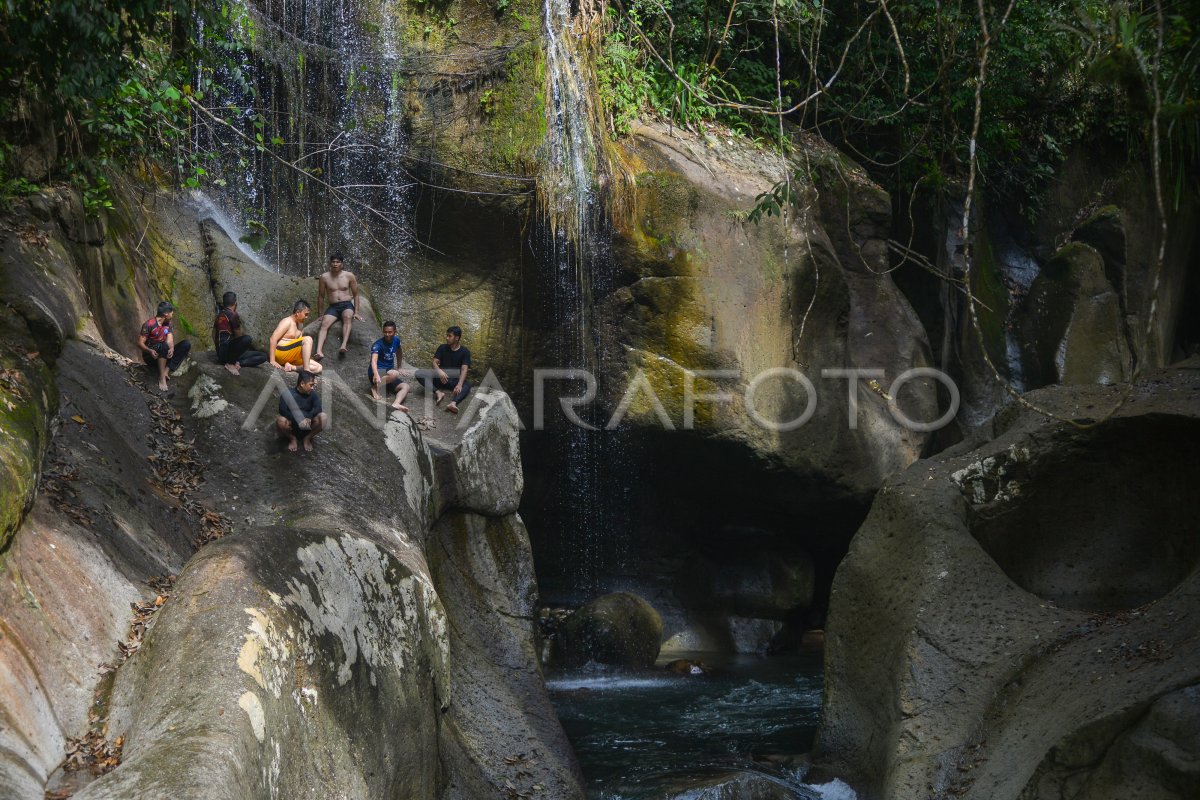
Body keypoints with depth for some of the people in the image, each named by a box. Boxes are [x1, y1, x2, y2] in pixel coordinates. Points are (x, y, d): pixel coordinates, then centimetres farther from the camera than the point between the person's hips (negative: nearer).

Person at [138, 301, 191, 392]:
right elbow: (140, 343, -16)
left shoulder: (168, 324, 7)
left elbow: (170, 341, -3)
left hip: (163, 355, 7)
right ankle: (162, 378, -39)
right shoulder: (149, 324, -15)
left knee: (186, 344, -12)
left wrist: (172, 349, -27)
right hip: (150, 356, -7)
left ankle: (166, 371, -25)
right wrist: (150, 351, -37)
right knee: (163, 345, -38)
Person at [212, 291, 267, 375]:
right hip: (227, 351, -8)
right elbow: (238, 336, -6)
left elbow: (214, 335, 22)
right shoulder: (233, 315, -9)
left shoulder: (219, 315, 16)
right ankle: (230, 362, -20)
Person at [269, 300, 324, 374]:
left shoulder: (300, 325, 18)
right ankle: (306, 371, -32)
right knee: (308, 339, -25)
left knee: (318, 367, -3)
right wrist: (272, 361, -24)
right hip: (280, 353, -9)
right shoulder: (287, 322, -8)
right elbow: (273, 339, -18)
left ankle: (291, 367, -16)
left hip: (292, 356, 9)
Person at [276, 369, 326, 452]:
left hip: (307, 426, 2)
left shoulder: (313, 395, 1)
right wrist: (298, 420, -35)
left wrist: (308, 418, -35)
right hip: (292, 426, -2)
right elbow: (283, 411, -23)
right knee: (280, 420, -35)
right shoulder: (287, 394, -8)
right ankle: (292, 438, -3)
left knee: (323, 417, -25)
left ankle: (307, 438, -1)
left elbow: (318, 408, -16)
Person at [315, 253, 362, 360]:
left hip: (347, 305, -1)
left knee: (347, 317, -37)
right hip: (333, 307, 1)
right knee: (324, 324, -28)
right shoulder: (324, 277, 6)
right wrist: (320, 313, 13)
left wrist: (356, 312, 3)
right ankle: (319, 351, -46)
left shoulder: (349, 276, 5)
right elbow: (321, 296, 15)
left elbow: (355, 295, 11)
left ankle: (343, 346, -51)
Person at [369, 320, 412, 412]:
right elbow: (374, 360, -35)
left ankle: (396, 404, -42)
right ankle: (375, 387, -18)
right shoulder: (378, 344, -18)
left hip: (388, 375, 7)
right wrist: (376, 375, -53)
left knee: (405, 386, -17)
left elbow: (399, 351, 27)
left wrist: (399, 368, 29)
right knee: (394, 374, -36)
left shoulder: (396, 340, 3)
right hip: (377, 372, -7)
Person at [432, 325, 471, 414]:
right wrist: (439, 371, -31)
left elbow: (464, 369, -16)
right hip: (441, 379, 2)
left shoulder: (465, 352, -4)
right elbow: (435, 362, -5)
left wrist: (459, 384, -36)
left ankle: (453, 403, -65)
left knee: (467, 386, -37)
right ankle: (438, 392, -41)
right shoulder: (442, 348, 4)